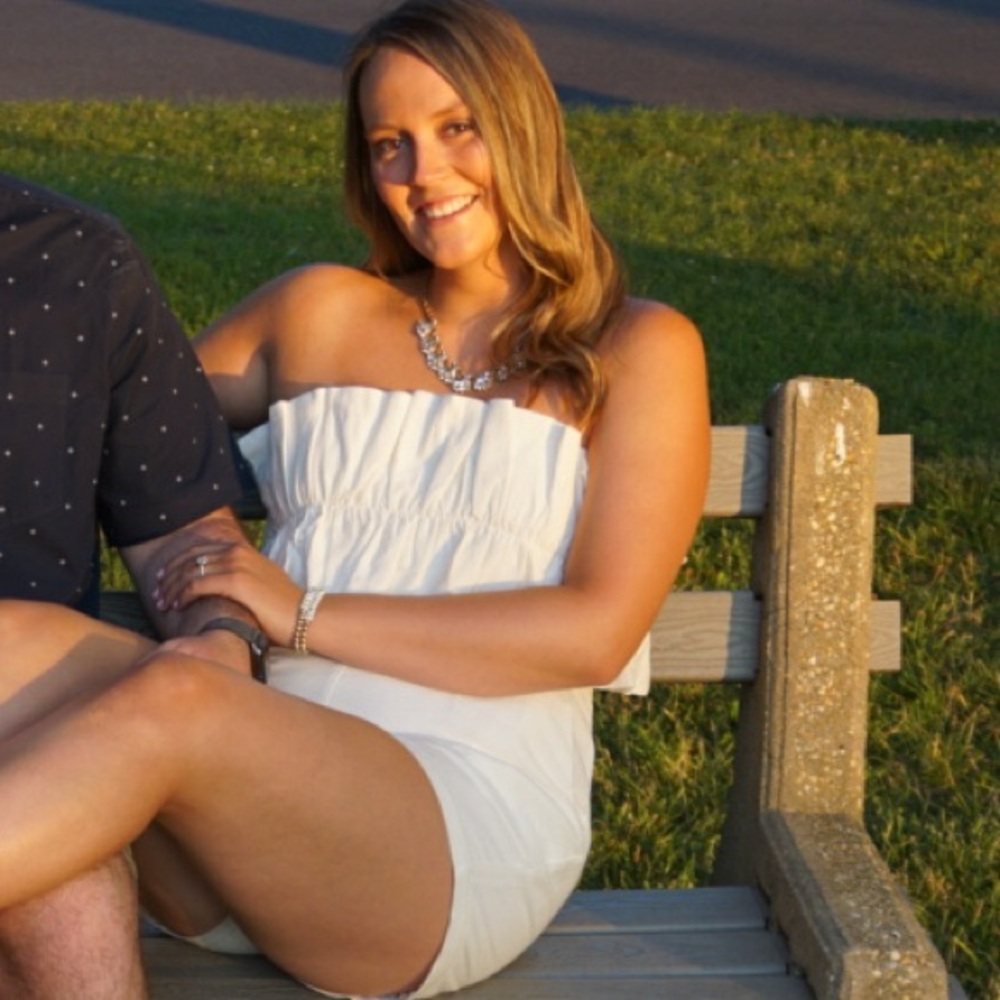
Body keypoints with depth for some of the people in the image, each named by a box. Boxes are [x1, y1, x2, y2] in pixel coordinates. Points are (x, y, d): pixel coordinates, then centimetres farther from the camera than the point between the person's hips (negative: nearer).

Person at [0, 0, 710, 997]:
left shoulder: (638, 350, 10)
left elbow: (596, 632, -1)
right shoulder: (321, 312, 21)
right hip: (261, 784, 4)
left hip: (469, 831, -3)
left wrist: (305, 613, -7)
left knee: (170, 699, -34)